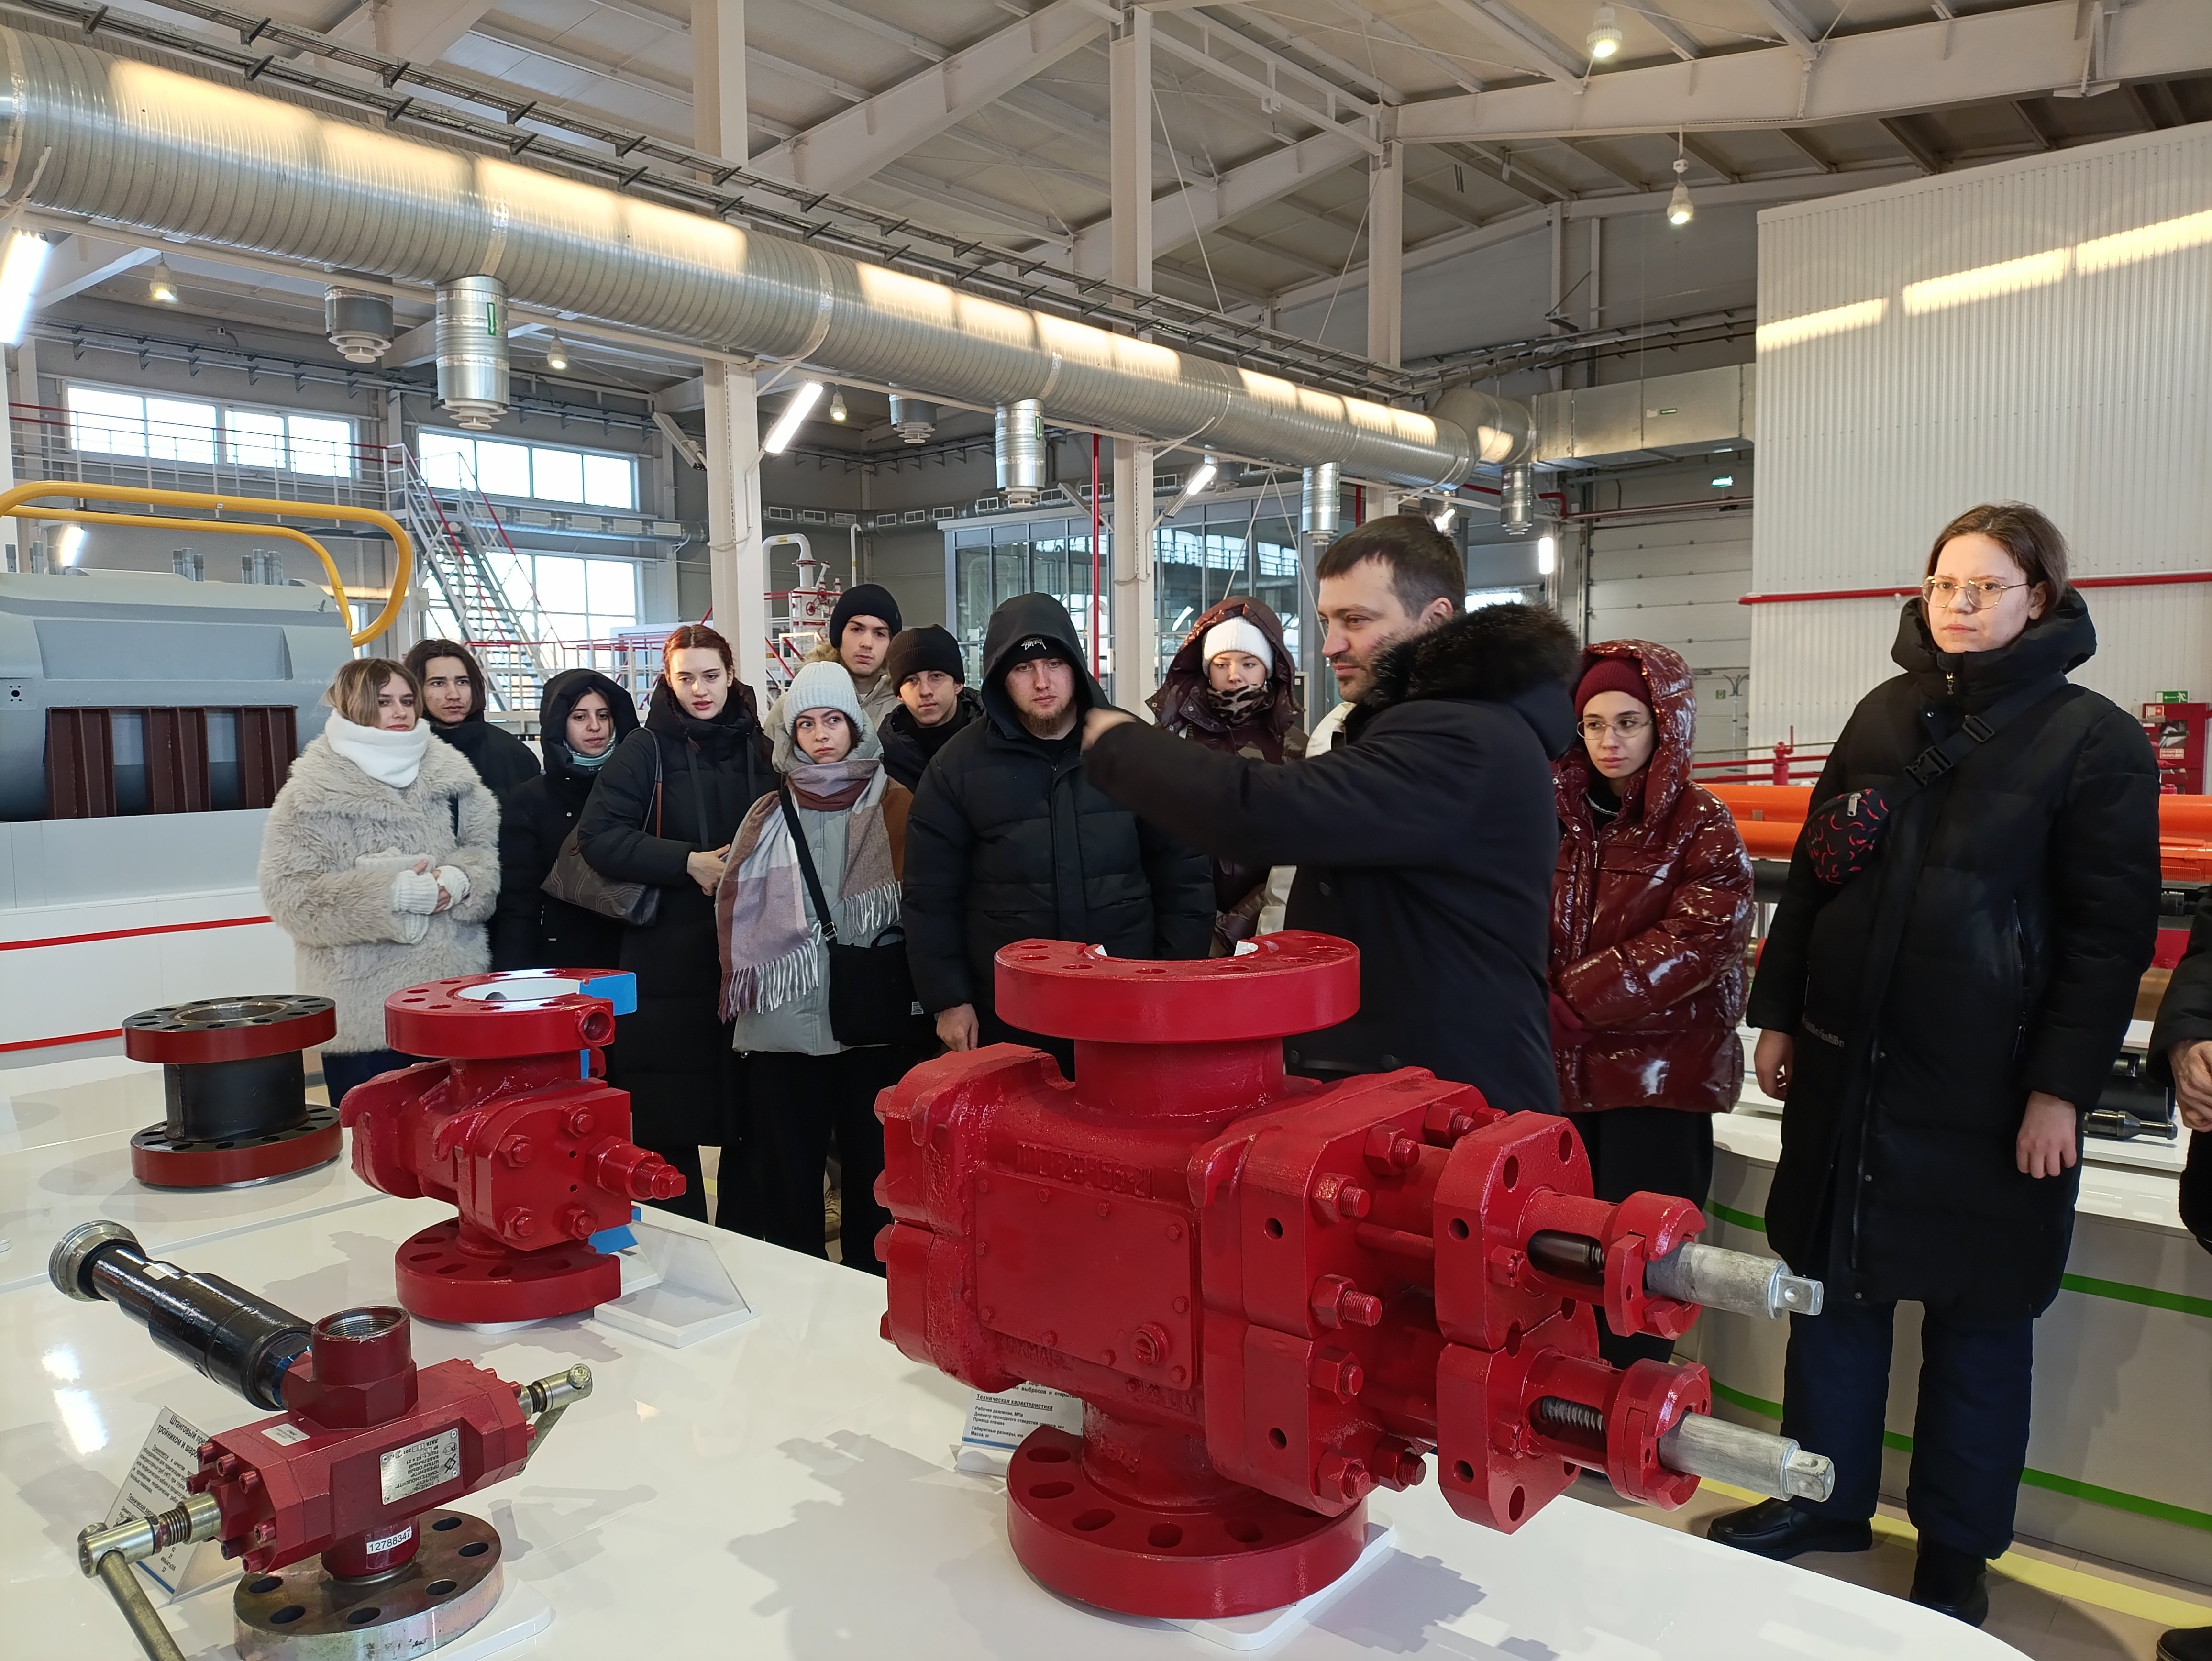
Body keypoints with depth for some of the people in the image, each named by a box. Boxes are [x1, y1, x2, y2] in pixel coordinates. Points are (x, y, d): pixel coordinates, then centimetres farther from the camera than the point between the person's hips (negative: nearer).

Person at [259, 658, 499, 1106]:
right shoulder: (312, 794, -5)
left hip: (450, 992, 4)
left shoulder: (450, 776, 7)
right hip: (362, 1007, -4)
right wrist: (390, 894, -20)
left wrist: (460, 880, -13)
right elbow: (291, 893, -11)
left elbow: (483, 850, 10)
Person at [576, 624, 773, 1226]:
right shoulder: (646, 749, 1)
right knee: (667, 1122, 2)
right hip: (669, 967, -2)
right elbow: (598, 836, -8)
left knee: (751, 1117, 7)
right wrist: (689, 863, -16)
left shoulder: (760, 747, 9)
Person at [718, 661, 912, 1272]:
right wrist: (746, 989, 2)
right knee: (788, 1171, 6)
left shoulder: (896, 808, 5)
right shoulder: (769, 816, 9)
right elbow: (738, 912, 9)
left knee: (873, 1164, 5)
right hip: (785, 1020, 1)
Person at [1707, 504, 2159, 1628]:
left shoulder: (2095, 739, -4)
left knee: (1978, 1319, 10)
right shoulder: (1885, 715, 9)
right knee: (1833, 1281, 13)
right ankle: (1827, 1499, 30)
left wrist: (2062, 1087, -13)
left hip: (1986, 1087, -4)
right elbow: (1811, 874, 11)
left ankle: (1957, 1549, 27)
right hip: (1850, 1063, 4)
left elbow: (2111, 933, -7)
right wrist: (1777, 1015, 7)